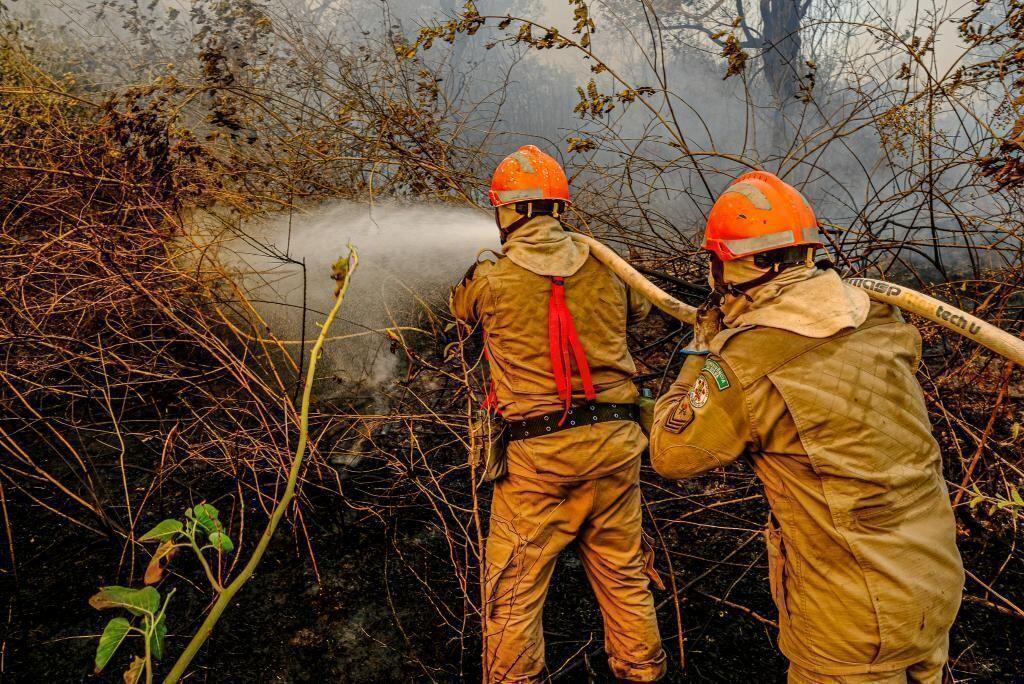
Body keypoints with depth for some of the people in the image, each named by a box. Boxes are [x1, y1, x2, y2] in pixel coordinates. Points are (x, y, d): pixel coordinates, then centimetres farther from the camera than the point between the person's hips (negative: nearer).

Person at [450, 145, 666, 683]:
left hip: (537, 454, -4)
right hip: (614, 440, 4)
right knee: (623, 574, 20)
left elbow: (461, 306, 17)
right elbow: (639, 308, 23)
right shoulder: (603, 268, 1)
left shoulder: (491, 279, -7)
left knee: (514, 588, 10)